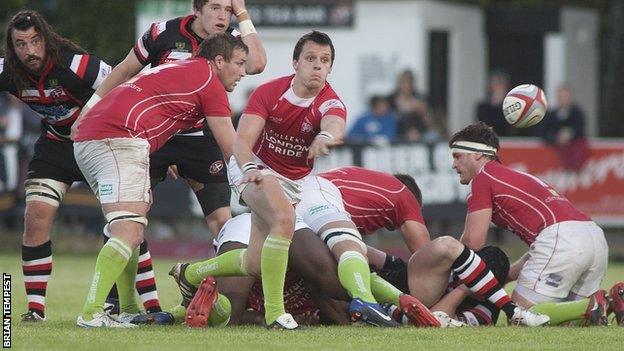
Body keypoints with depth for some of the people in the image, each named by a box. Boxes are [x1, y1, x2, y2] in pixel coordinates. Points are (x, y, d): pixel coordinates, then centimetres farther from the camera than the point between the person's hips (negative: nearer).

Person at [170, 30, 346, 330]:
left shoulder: (330, 103, -18)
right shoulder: (269, 92, -17)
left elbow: (335, 125, -44)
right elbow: (242, 139, -24)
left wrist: (326, 136, -69)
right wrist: (249, 167, -46)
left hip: (293, 181, 4)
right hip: (254, 168, -4)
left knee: (256, 263, 5)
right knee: (284, 218, -34)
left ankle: (190, 274, 33)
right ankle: (274, 311, -30)